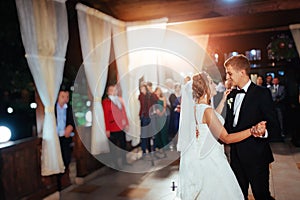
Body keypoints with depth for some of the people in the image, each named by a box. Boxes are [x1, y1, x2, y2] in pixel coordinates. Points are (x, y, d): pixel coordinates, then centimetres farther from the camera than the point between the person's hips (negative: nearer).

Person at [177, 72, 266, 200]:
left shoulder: (195, 108, 4)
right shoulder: (206, 110, -23)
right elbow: (226, 138, -22)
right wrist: (252, 131, -26)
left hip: (199, 159, 9)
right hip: (211, 161, -9)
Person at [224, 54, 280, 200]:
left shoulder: (262, 93, -12)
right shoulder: (231, 94, 8)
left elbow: (274, 126, -16)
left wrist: (264, 132, -37)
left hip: (256, 156, -6)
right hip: (236, 154, 6)